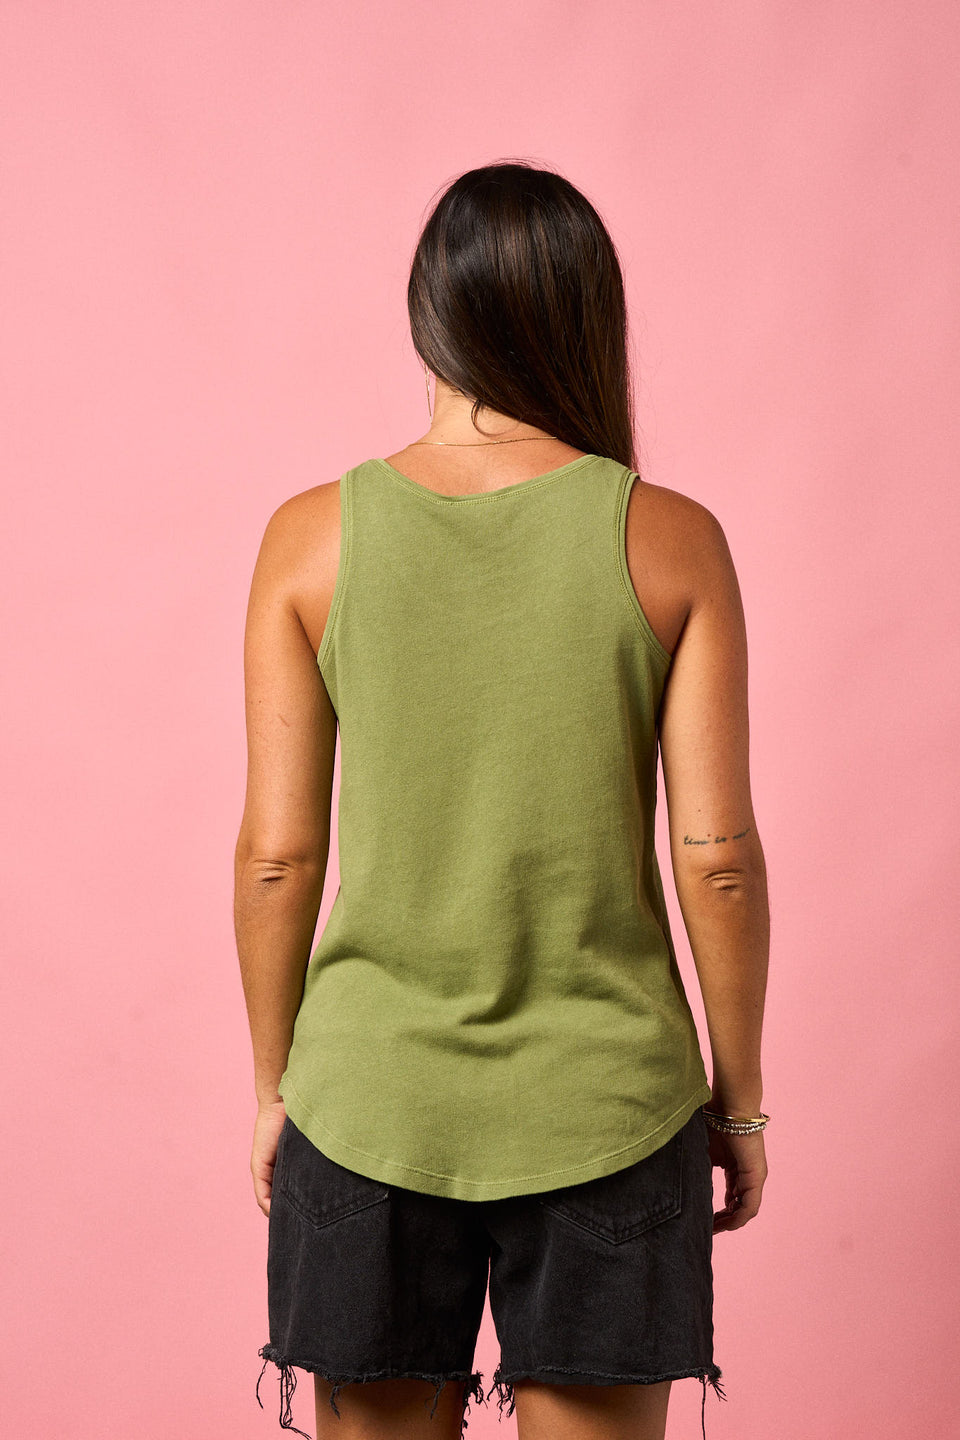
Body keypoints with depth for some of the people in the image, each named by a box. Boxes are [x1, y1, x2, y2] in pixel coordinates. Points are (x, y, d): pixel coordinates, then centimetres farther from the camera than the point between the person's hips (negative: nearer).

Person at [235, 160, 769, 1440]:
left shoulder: (313, 538, -6)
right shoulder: (670, 541, -8)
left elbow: (276, 855, -4)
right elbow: (717, 855, -8)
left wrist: (272, 1089, 8)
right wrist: (740, 1098, 4)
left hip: (372, 1107, 1)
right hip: (604, 1108, 0)